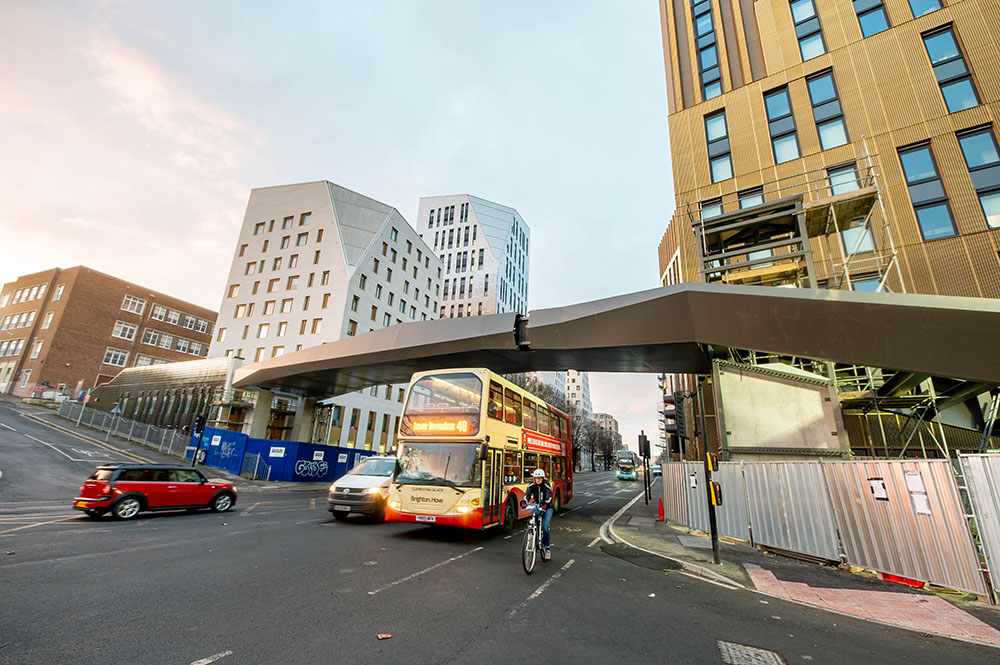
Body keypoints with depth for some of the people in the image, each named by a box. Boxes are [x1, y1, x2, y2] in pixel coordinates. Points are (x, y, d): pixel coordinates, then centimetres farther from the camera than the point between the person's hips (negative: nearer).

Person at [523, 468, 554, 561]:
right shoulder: (532, 486, -6)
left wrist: (545, 504, -47)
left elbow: (549, 497, -27)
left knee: (545, 526, -18)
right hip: (537, 506, 3)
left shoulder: (547, 486, -14)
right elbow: (527, 495, -18)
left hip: (547, 508, -3)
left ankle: (547, 548, -4)